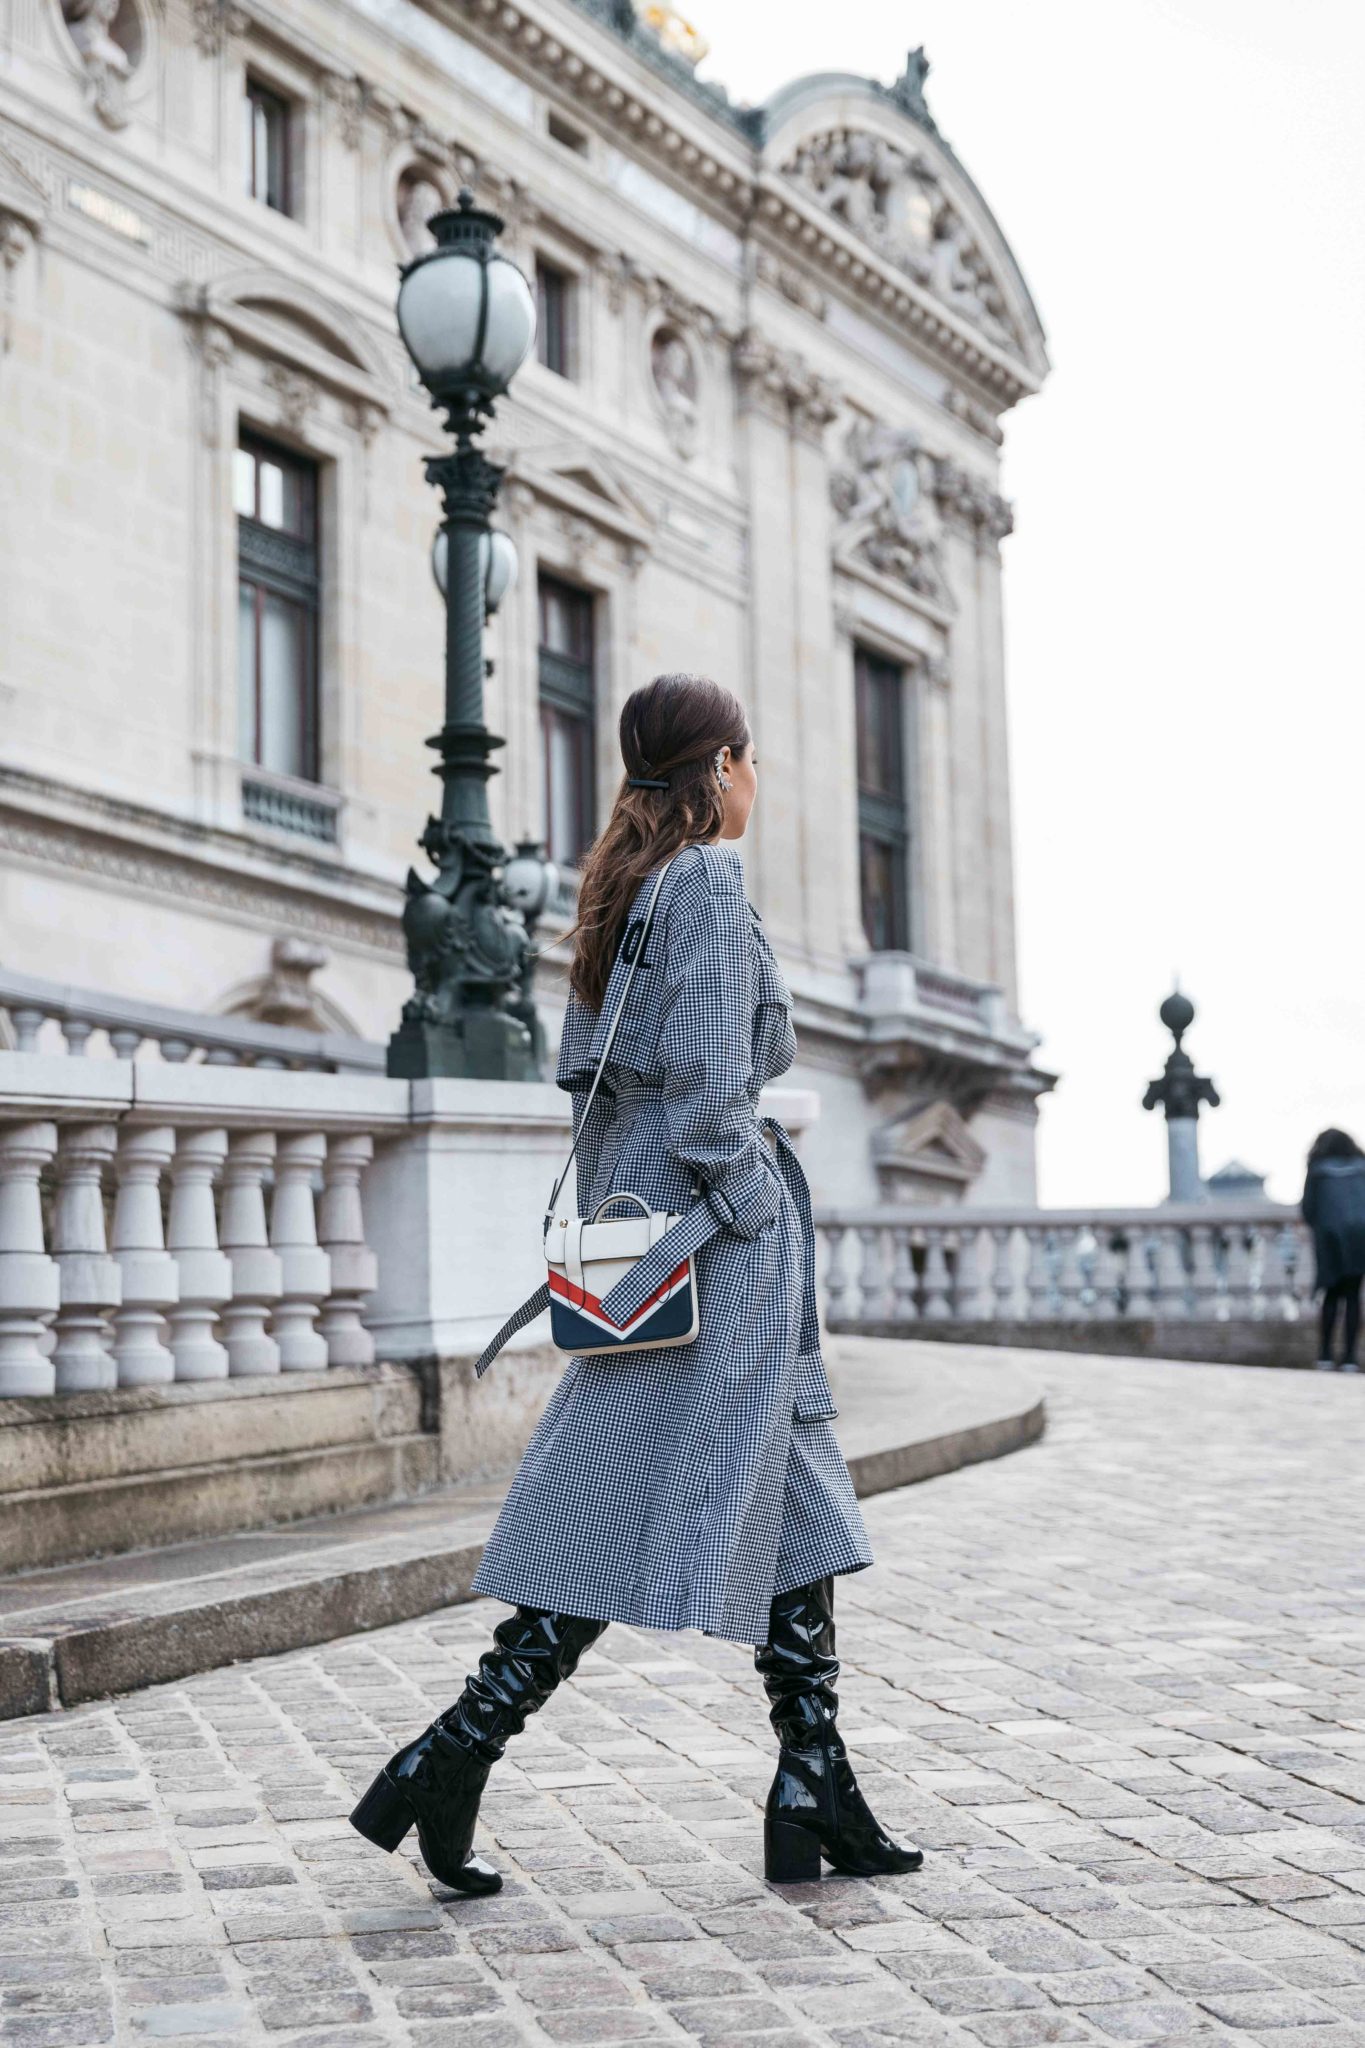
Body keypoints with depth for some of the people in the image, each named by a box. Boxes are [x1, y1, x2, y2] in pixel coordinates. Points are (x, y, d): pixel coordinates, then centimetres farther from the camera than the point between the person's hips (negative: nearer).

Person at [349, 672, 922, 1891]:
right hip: (712, 1234, -10)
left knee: (796, 1503, 11)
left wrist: (617, 1229, 20)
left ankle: (816, 1795, 13)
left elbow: (586, 1072, 18)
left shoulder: (624, 886, 16)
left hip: (643, 1218, 10)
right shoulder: (711, 883, -11)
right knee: (637, 1511, -5)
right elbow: (707, 1078, -20)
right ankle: (452, 1758, -1)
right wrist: (748, 1206, -12)